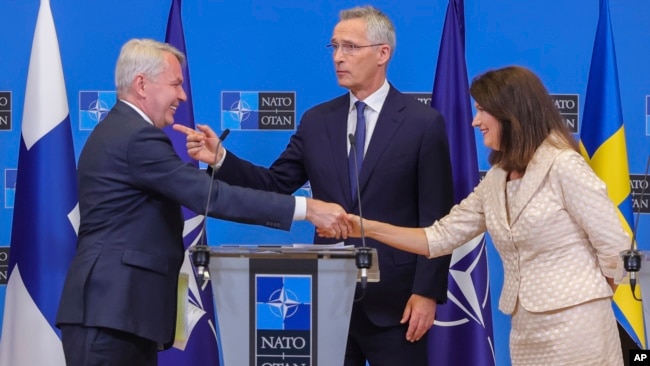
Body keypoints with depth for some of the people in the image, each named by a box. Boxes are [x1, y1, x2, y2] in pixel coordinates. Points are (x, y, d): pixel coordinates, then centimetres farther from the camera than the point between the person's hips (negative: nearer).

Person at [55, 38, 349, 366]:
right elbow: (211, 197, -22)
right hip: (109, 312, -11)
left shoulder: (116, 131, 19)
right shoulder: (138, 136, -15)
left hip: (117, 308, 11)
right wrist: (306, 209, -22)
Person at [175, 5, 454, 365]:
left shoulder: (423, 123, -5)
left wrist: (427, 292, -13)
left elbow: (435, 219, -8)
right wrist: (220, 158, -10)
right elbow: (275, 184, 6)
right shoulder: (316, 122, 8)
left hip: (394, 299, -4)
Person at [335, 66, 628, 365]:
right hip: (525, 330, 8)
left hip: (574, 327, -8)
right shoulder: (495, 181, 11)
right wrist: (368, 228, 3)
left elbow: (614, 245, -12)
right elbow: (441, 237, 11)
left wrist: (587, 295, 2)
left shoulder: (564, 167, -13)